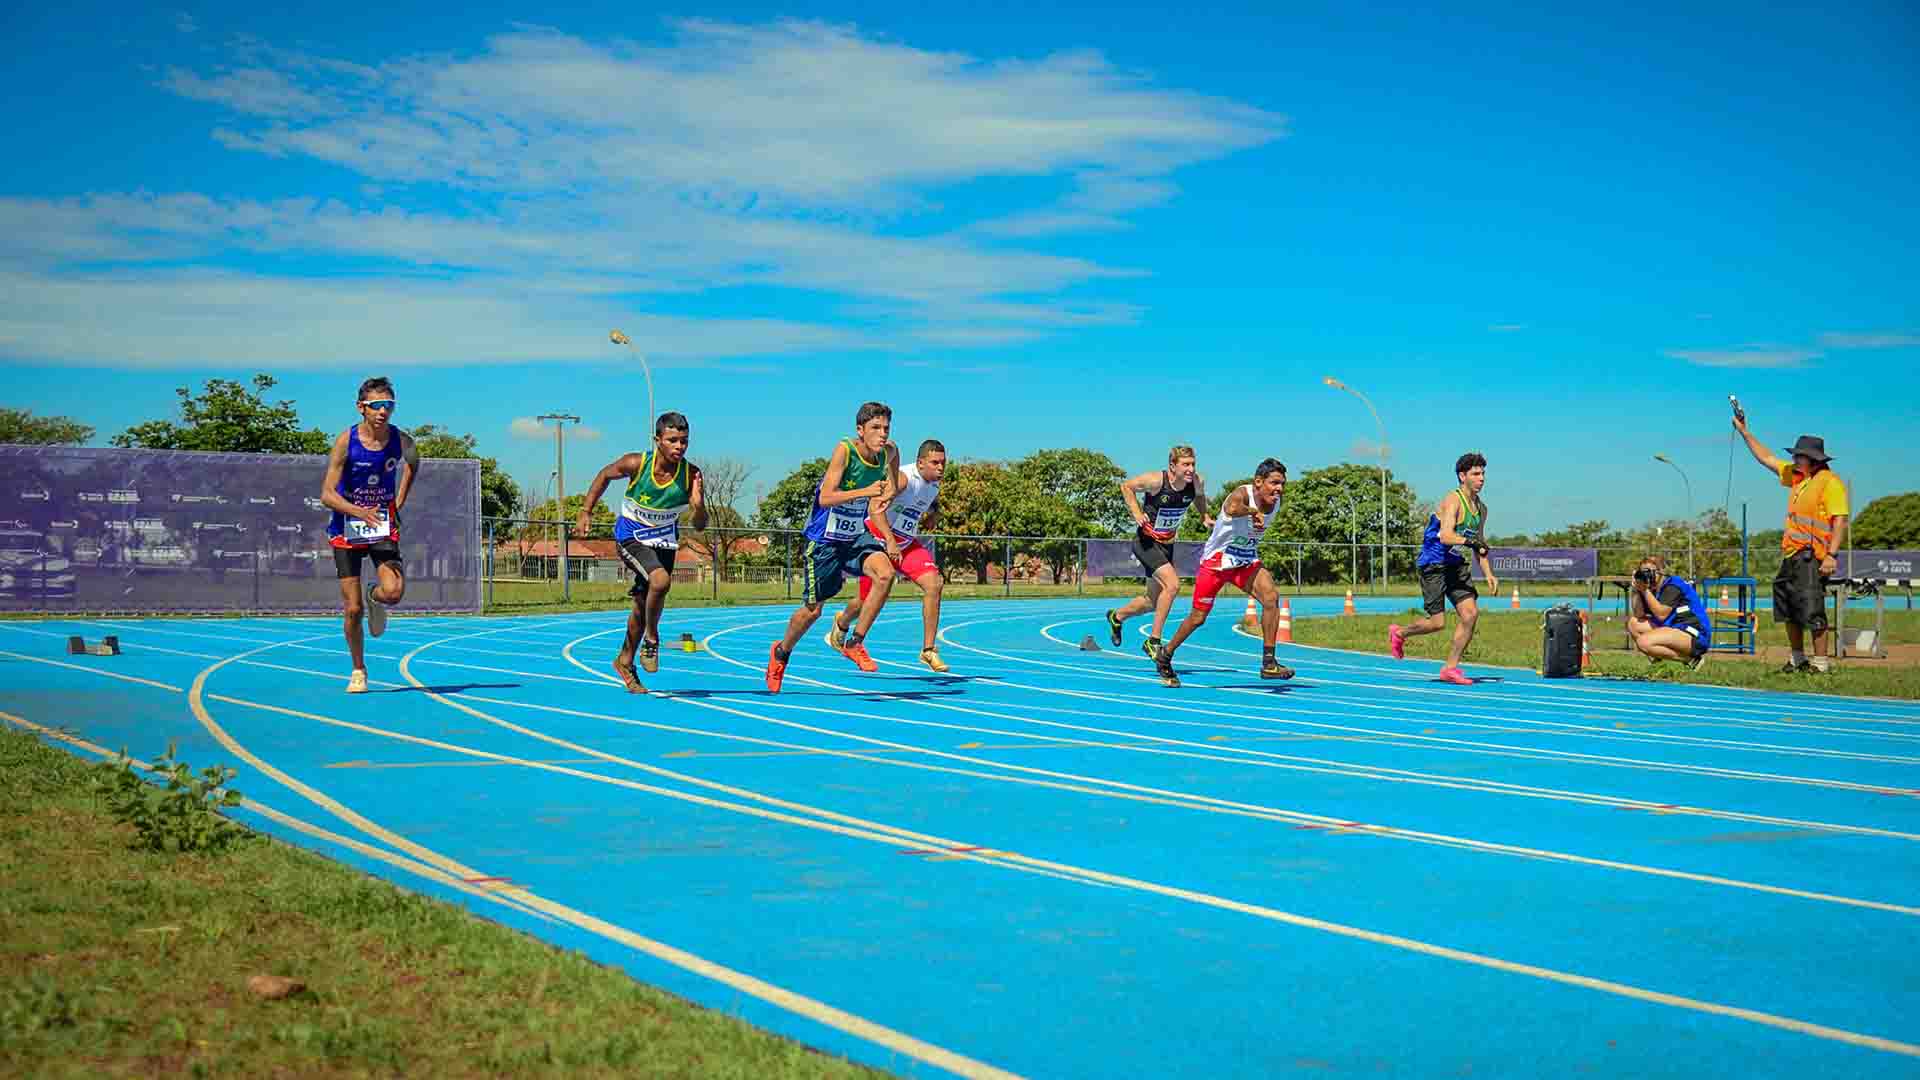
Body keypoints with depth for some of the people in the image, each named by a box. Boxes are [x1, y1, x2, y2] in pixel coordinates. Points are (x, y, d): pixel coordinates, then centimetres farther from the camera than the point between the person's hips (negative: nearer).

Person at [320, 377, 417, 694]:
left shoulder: (401, 441, -8)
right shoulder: (346, 442, -16)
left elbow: (413, 462, 18)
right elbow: (327, 495, -18)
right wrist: (360, 512, -35)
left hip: (383, 528, 1)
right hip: (346, 532, -1)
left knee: (394, 591, -22)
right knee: (353, 609, 0)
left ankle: (374, 596, 17)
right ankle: (358, 671, 21)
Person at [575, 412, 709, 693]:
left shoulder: (691, 475, -18)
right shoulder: (635, 464, -21)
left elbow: (699, 525, -14)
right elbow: (604, 476, 0)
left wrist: (698, 505, -35)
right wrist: (586, 512, -3)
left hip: (664, 541, 3)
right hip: (630, 536, -3)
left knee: (644, 606, 13)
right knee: (661, 580, -30)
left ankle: (624, 661, 36)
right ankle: (651, 638, -6)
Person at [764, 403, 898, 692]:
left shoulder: (888, 452, -6)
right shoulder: (844, 449, -22)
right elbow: (825, 498, -31)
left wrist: (887, 491, 7)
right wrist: (865, 491, -40)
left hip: (857, 535, 4)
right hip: (825, 539, -4)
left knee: (886, 573, -25)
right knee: (813, 609, 5)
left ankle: (854, 643, -10)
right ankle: (781, 652, 36)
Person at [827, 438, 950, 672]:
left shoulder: (934, 484, 2)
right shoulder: (903, 477, -24)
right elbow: (875, 507, -34)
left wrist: (931, 516, 5)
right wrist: (890, 541, -39)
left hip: (907, 542, 6)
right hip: (878, 537, -6)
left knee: (933, 584, -17)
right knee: (867, 602, 7)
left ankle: (928, 650, -9)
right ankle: (842, 623, 45)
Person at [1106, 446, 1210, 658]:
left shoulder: (1197, 482, -10)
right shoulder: (1156, 481, -23)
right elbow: (1126, 486, -7)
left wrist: (1205, 516, 0)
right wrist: (1137, 513, -16)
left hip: (1166, 545, 7)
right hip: (1146, 542, -7)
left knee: (1153, 601, 16)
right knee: (1172, 585, -24)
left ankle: (1117, 617, 46)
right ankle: (1153, 641, -12)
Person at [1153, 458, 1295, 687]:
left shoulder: (1276, 503, -3)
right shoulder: (1242, 494, -25)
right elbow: (1232, 509, -51)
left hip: (1247, 562, 5)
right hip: (1216, 561, -5)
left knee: (1271, 596, -21)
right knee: (1198, 618, 5)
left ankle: (1268, 663, -16)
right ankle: (1165, 655, 31)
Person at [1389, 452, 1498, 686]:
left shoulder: (1481, 508, 9)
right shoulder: (1453, 500, -17)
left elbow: (1479, 545, 20)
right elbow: (1445, 536, -31)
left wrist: (1488, 574, 10)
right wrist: (1469, 541, -46)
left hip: (1456, 565, 8)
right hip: (1433, 564, -8)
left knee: (1471, 613, -8)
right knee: (1437, 623, -7)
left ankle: (1450, 668, 2)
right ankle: (1399, 633, 24)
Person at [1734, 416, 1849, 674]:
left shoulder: (1831, 483, -10)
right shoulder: (1796, 476, 16)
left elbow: (1840, 522, -16)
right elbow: (1766, 458, 27)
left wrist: (1831, 555, -25)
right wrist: (1744, 432, 25)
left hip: (1811, 558, -9)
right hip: (1791, 555, 9)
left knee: (1812, 609, -11)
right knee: (1789, 611, 14)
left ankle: (1822, 661, -6)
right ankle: (1797, 659, 25)